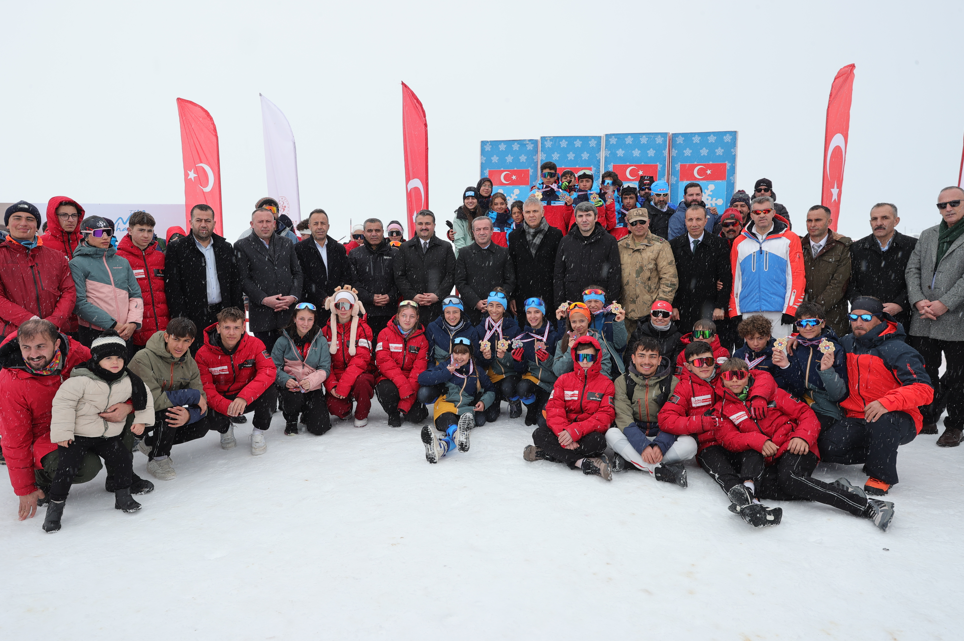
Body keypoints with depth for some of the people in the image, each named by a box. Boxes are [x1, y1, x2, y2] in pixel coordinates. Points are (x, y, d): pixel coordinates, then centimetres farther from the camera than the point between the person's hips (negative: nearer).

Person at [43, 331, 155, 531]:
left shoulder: (129, 381, -2)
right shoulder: (81, 380, -18)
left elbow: (144, 397, 13)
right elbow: (63, 403, -16)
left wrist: (141, 420, 10)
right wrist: (62, 432, -16)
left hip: (109, 435, 4)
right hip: (78, 434, -4)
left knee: (122, 458, -7)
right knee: (68, 465, -12)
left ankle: (123, 494, 13)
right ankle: (55, 505, 7)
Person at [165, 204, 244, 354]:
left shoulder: (226, 248, 13)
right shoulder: (177, 249, 1)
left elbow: (236, 285, 13)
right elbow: (172, 288, -4)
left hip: (221, 315, 3)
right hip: (193, 318, -3)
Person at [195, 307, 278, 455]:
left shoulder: (254, 344, -14)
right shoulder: (203, 354, -13)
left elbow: (268, 371, -27)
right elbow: (205, 388, -17)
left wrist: (244, 397, -42)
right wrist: (227, 406, -37)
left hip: (251, 399, 0)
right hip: (221, 401, 1)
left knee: (267, 385, -31)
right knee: (211, 418, -32)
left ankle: (259, 432, -5)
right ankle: (225, 429, 12)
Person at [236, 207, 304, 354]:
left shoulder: (286, 243, 14)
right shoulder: (242, 246, 4)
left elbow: (298, 273, 11)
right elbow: (244, 279, -3)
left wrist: (294, 296, -5)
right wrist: (264, 299, -13)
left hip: (289, 311, 3)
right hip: (262, 314, -2)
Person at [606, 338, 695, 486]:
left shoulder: (672, 383, -3)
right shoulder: (622, 381, -4)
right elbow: (624, 419, -13)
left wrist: (660, 446, -29)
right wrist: (643, 446, -30)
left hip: (663, 438, 1)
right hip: (634, 439, 0)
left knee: (690, 444, -28)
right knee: (612, 434, -30)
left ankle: (627, 458, -27)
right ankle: (660, 469, -36)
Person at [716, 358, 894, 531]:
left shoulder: (769, 392, 7)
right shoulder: (723, 408, 10)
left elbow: (805, 413, 3)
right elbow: (729, 438, -5)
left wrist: (802, 436, -17)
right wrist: (757, 441, -24)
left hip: (794, 449, -2)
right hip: (766, 461, 3)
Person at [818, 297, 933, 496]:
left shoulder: (898, 350, -11)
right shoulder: (847, 343, 6)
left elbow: (924, 389, -21)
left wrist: (886, 402, -37)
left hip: (897, 421, -5)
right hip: (857, 419, 5)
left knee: (882, 422, -40)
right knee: (829, 446, -21)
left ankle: (882, 475, -13)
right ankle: (878, 454, 11)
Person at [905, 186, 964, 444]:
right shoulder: (927, 235, 14)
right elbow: (912, 269, 7)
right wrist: (919, 300, -7)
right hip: (923, 322, 4)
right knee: (924, 373, 12)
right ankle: (928, 418, 28)